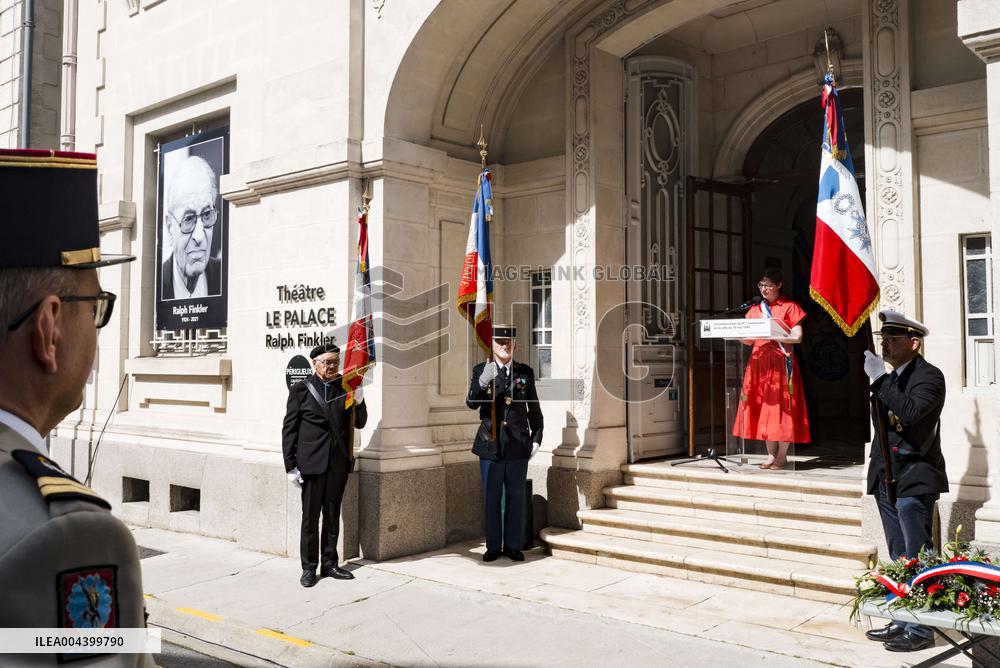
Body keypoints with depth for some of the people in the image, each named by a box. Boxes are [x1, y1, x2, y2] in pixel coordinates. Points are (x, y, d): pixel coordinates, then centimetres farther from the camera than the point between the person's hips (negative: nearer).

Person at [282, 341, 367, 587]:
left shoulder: (345, 388, 8)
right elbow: (289, 429, -1)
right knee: (310, 517, 2)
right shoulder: (300, 390, -1)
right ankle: (309, 568, 13)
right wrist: (290, 466, -6)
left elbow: (359, 423, 10)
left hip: (339, 462, 3)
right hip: (312, 462, -3)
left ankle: (329, 564, 22)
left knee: (332, 516, 11)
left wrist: (358, 402, -10)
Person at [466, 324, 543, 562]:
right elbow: (471, 404, -12)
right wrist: (482, 382, -29)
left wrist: (537, 438, 8)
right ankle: (493, 546, 19)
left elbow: (534, 409, 11)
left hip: (518, 445, 1)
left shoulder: (525, 372, 5)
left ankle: (514, 545, 19)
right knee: (491, 498, 7)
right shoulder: (480, 371, 0)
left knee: (516, 497, 8)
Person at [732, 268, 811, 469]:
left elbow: (797, 337, -7)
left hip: (781, 362, -4)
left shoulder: (789, 307, 2)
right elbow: (749, 341, 13)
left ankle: (782, 456, 1)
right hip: (759, 362, 5)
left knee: (781, 406, -5)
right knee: (762, 407, 3)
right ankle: (771, 454, 10)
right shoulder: (755, 309, 14)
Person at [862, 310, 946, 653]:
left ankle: (920, 629, 5)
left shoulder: (929, 376, -10)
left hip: (914, 480, -8)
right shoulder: (889, 378, 14)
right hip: (887, 478, 8)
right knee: (899, 559, 15)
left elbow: (910, 411, -28)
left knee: (916, 558, -3)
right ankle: (902, 622, 25)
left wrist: (879, 379, -23)